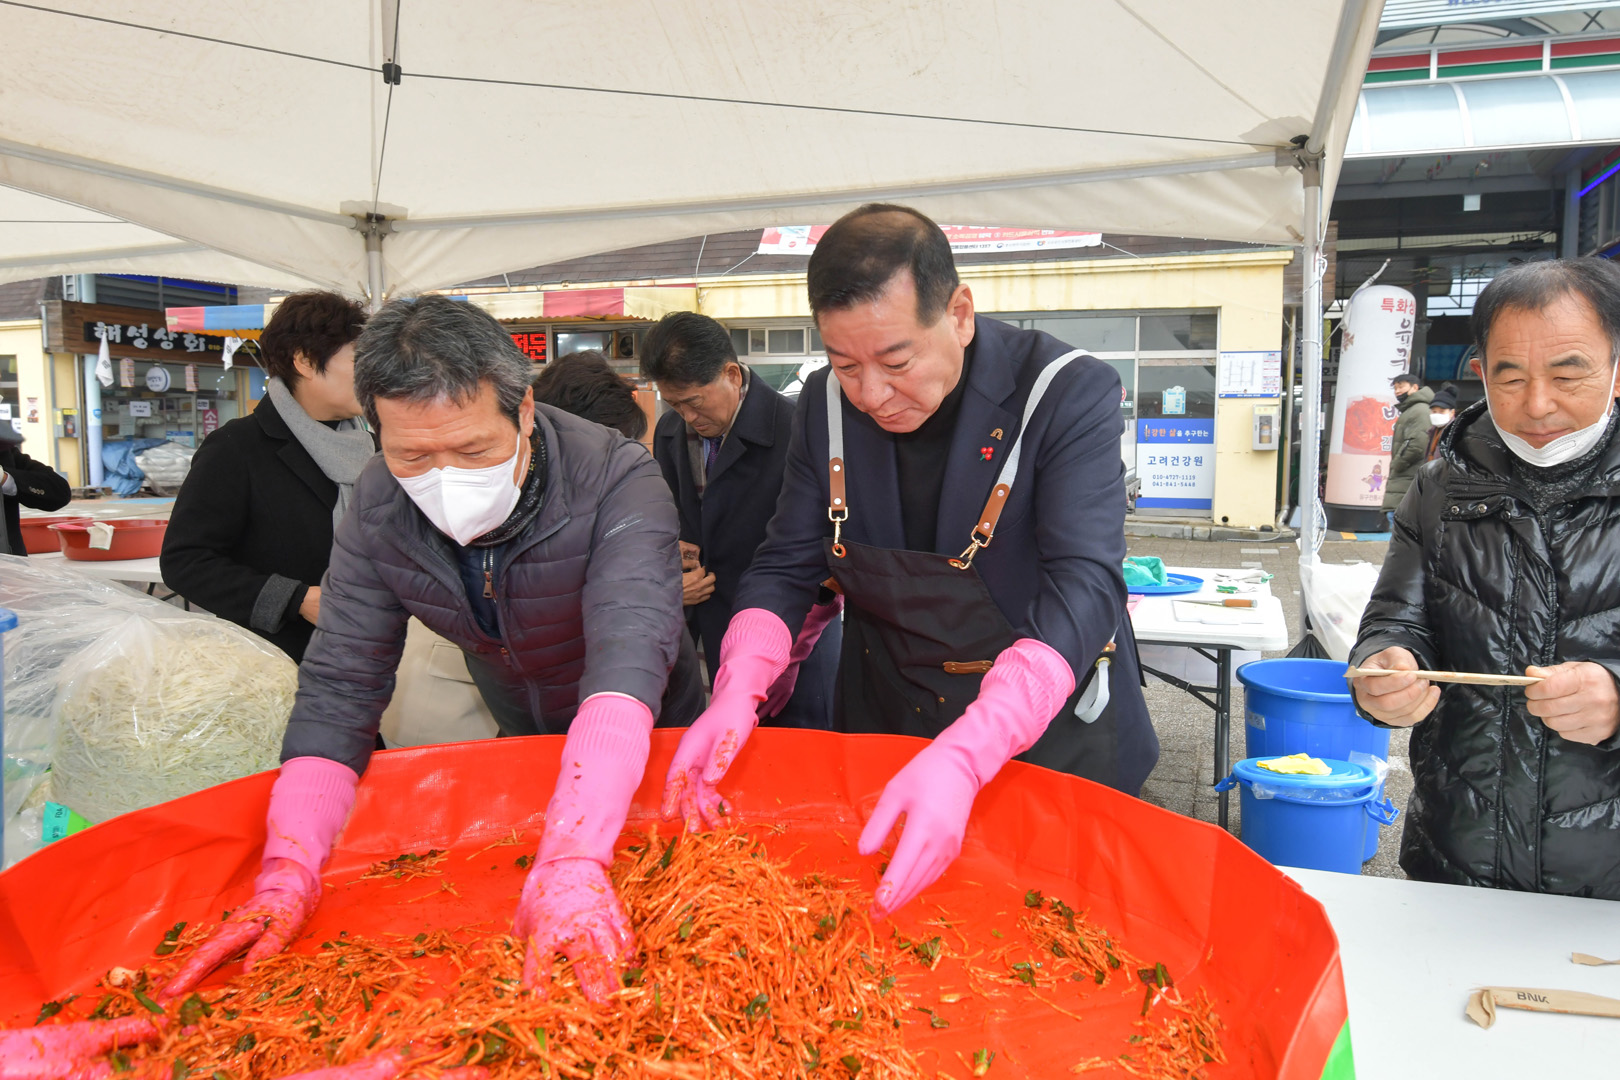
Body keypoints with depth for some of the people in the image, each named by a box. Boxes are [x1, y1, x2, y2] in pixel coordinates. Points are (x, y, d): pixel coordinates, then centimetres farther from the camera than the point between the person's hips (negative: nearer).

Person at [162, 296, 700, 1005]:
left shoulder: (618, 480, -35)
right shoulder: (377, 508, -20)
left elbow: (629, 655, -46)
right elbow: (339, 687, -21)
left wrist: (572, 859, -59)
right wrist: (289, 871, -34)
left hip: (648, 738, -3)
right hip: (519, 739, 3)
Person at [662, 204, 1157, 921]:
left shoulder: (1068, 393, -21)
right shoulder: (827, 404, -6)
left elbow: (1083, 587, -31)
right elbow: (785, 567, -3)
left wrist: (963, 757, -45)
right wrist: (737, 688, -23)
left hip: (1045, 730, -3)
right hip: (883, 728, 4)